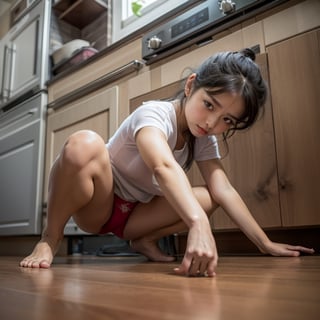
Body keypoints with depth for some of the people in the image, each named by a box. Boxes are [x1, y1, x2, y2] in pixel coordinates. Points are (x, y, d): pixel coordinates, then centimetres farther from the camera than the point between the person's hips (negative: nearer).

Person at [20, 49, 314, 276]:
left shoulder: (204, 138, -4)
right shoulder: (154, 114, -25)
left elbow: (224, 190, -13)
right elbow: (164, 167, -45)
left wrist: (266, 244, -19)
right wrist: (199, 225, -60)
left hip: (135, 215, 6)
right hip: (96, 205, -5)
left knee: (207, 198, -16)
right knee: (85, 144, -37)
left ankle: (145, 241, 5)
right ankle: (50, 239, -17)